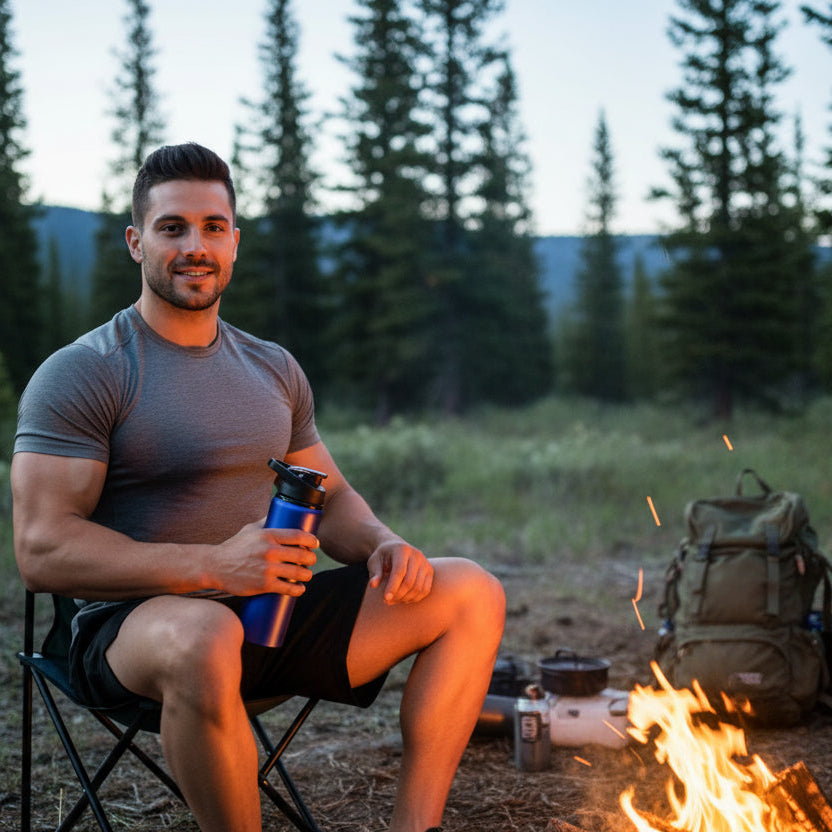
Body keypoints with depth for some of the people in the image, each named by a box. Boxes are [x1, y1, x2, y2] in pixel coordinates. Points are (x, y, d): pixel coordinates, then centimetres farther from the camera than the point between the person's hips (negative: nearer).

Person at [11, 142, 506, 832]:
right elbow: (43, 551, -16)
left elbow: (333, 498, 21)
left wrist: (384, 544, -4)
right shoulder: (80, 374, -6)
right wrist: (213, 566, -27)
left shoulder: (274, 369, 14)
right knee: (204, 639, -42)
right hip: (134, 623, -6)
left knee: (473, 594, -6)